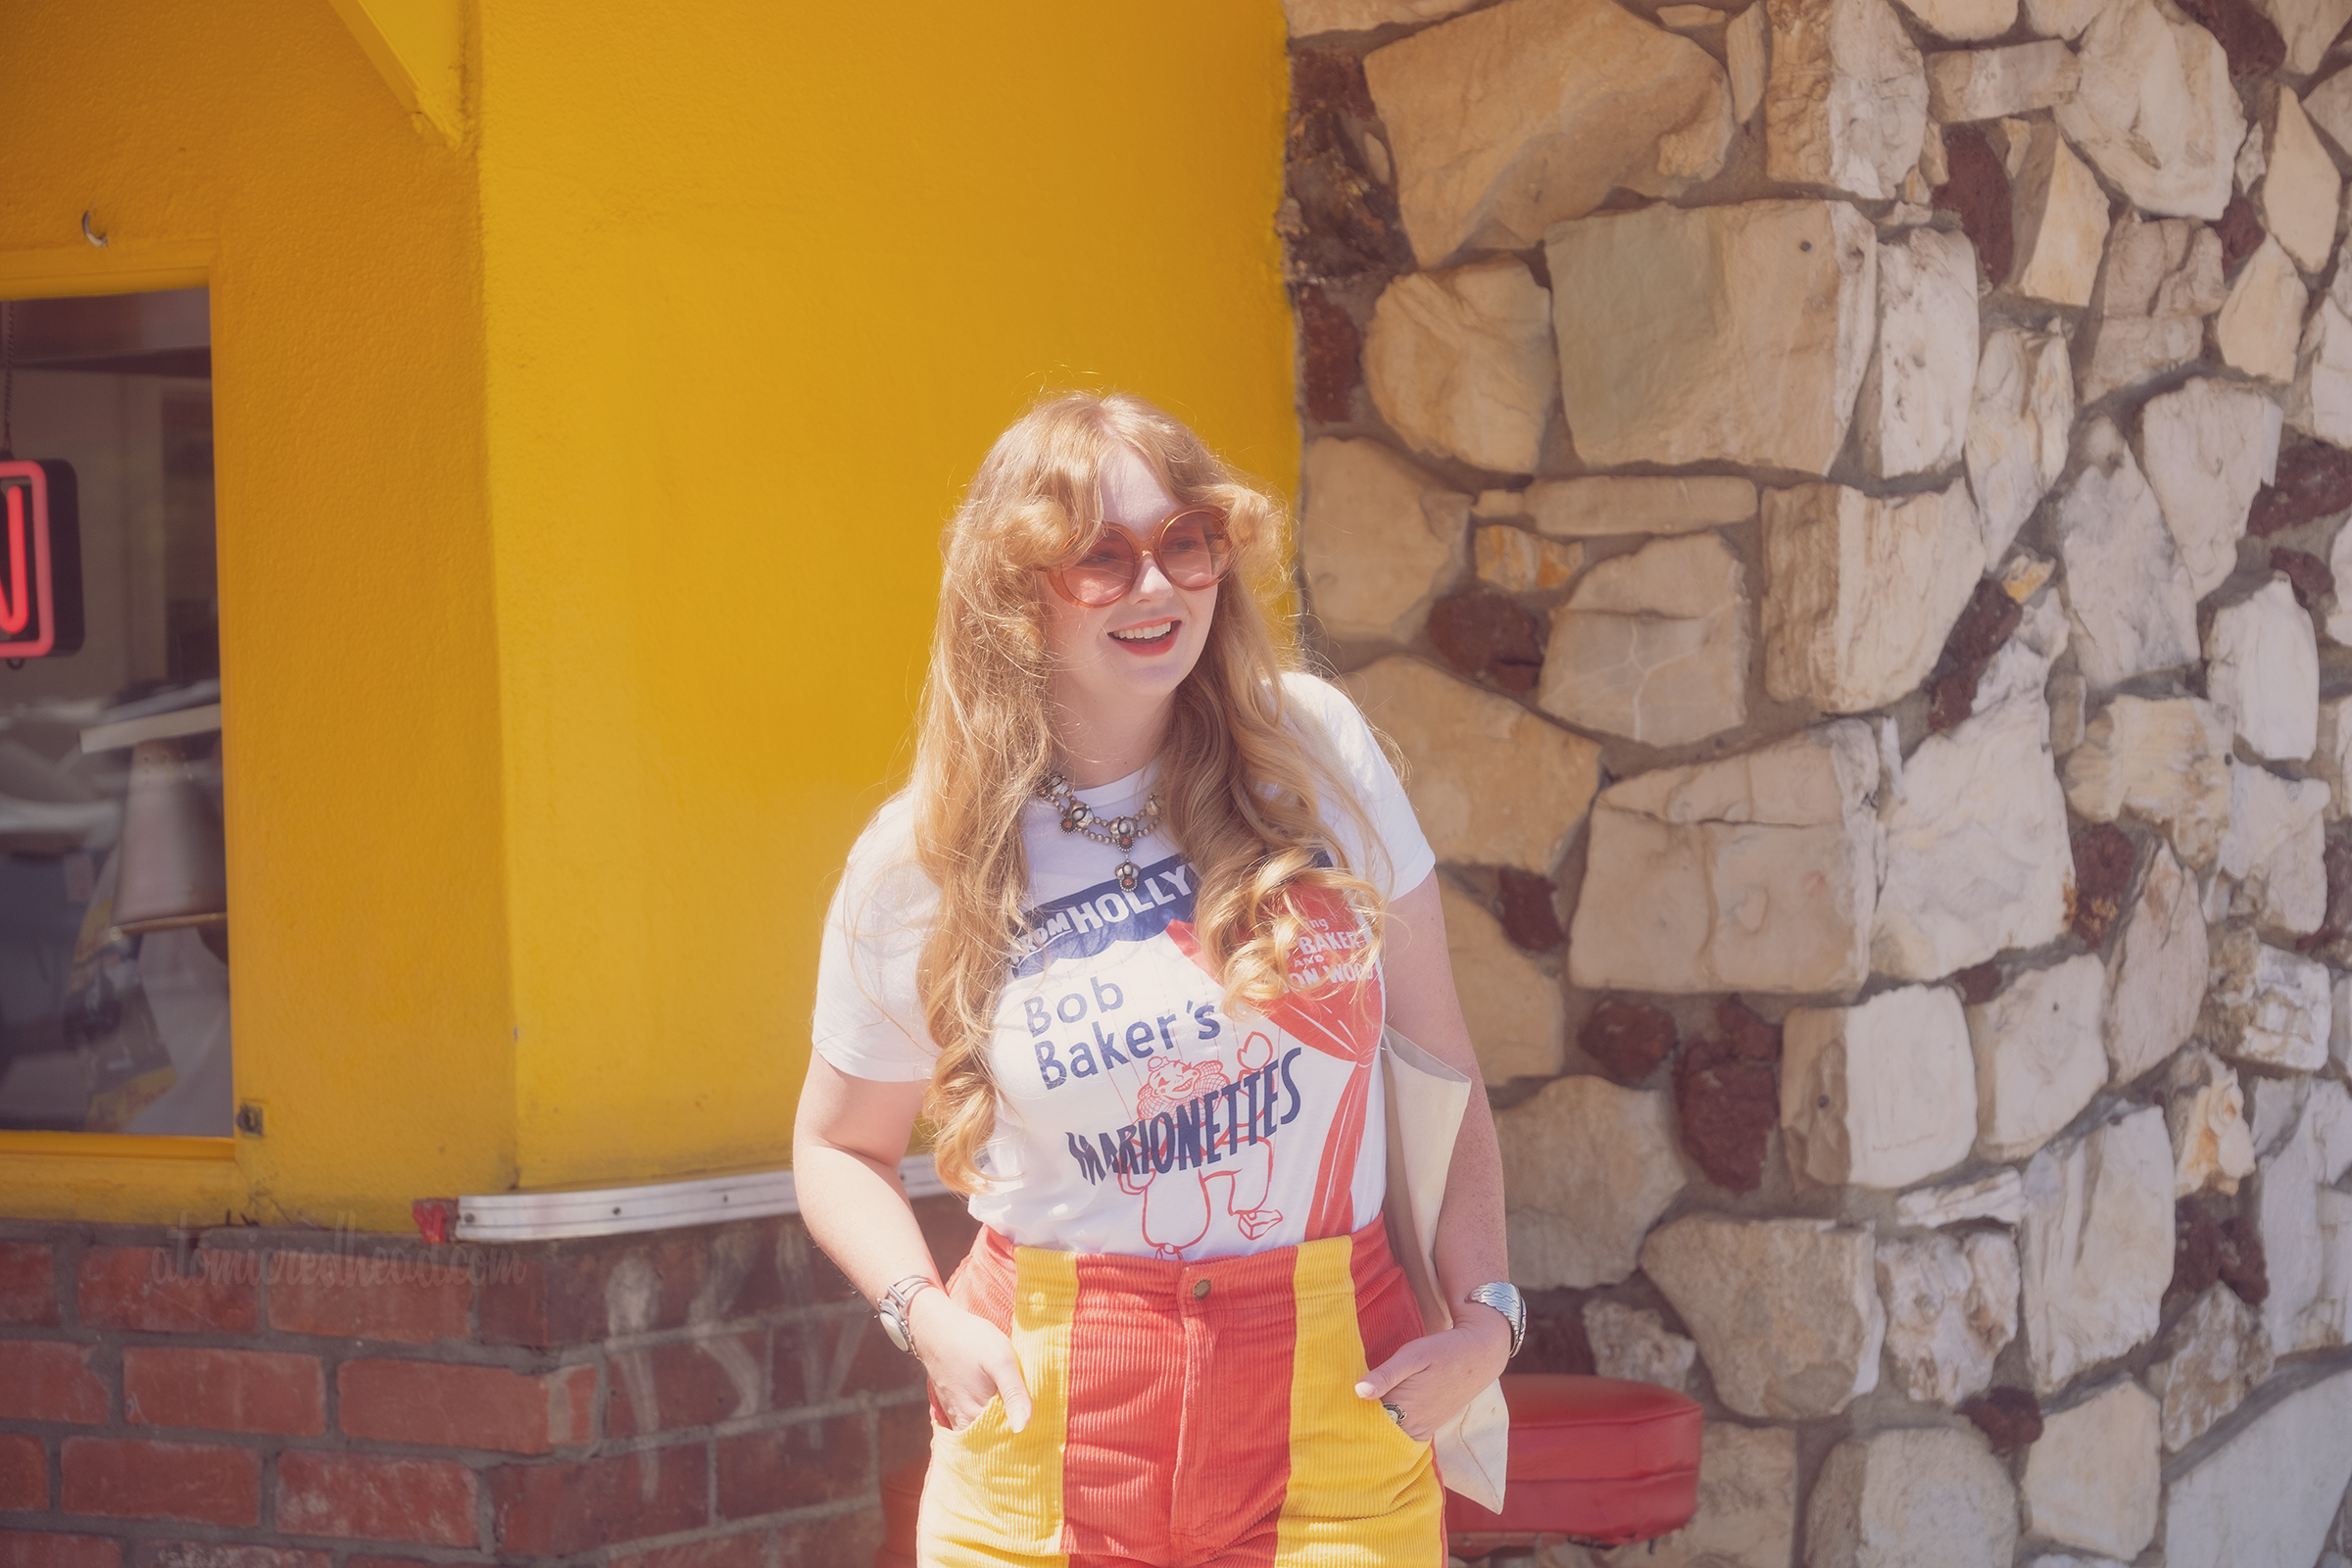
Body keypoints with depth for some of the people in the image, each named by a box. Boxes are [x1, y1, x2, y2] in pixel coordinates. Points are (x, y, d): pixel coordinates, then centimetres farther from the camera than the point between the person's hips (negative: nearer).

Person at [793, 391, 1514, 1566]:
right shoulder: (919, 863, -2)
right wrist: (927, 1317, -7)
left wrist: (1484, 1307, -2)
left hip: (1333, 1392, 1)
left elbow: (1435, 1053, 6)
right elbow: (840, 1145, 11)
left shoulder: (1313, 748, -1)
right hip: (1051, 1414, 0)